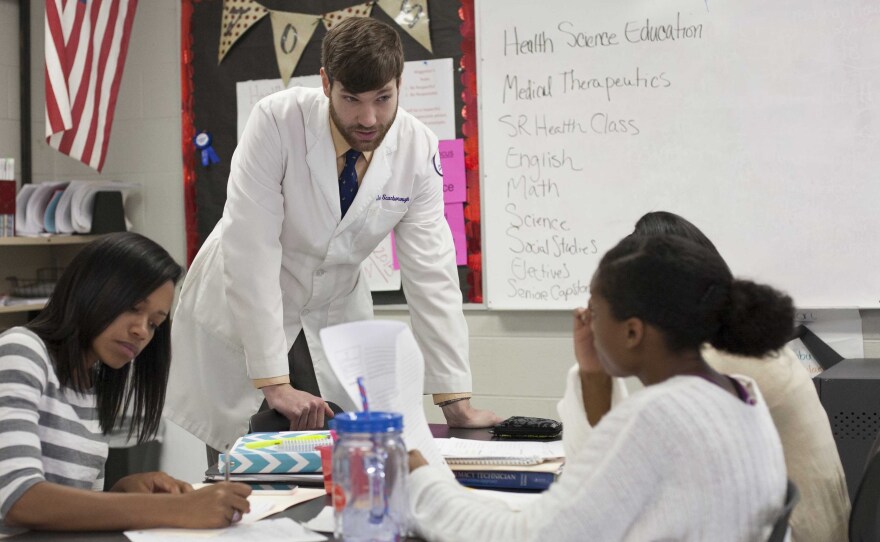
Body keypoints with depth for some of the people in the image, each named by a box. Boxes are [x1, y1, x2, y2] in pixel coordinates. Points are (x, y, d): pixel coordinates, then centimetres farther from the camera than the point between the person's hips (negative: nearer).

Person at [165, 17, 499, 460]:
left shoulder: (419, 149, -15)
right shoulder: (276, 121, -25)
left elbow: (431, 273, -12)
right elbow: (251, 251, -27)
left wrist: (455, 401, -15)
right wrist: (273, 383, -30)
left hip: (334, 316, 3)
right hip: (241, 312, -3)